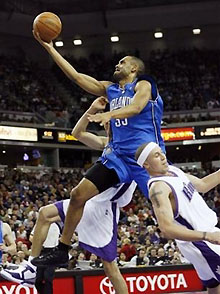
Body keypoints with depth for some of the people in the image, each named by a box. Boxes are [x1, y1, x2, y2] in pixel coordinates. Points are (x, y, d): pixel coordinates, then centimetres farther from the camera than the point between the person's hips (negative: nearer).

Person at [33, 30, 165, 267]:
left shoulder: (143, 85, 1)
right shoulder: (110, 89, 19)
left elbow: (136, 107, -20)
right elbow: (75, 76, 16)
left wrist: (109, 114, -39)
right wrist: (49, 47, 14)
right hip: (118, 155, 6)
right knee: (78, 195, -1)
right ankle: (62, 250, 10)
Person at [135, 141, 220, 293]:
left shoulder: (173, 170, 4)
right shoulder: (158, 188, -24)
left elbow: (202, 185, 18)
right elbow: (168, 228, -34)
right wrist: (208, 236, -40)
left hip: (208, 231, 9)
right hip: (199, 242, -9)